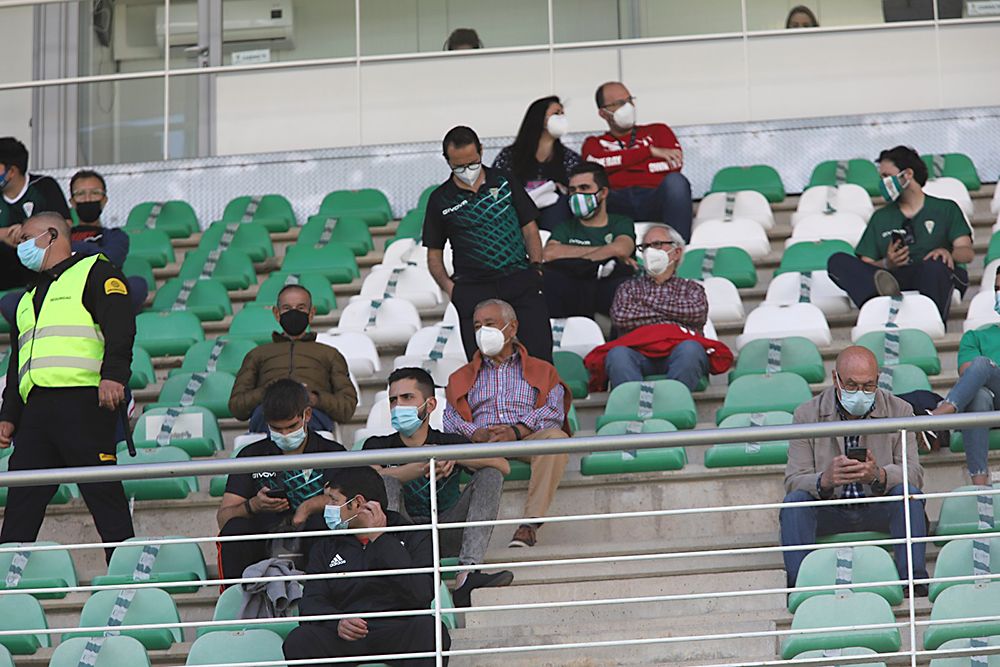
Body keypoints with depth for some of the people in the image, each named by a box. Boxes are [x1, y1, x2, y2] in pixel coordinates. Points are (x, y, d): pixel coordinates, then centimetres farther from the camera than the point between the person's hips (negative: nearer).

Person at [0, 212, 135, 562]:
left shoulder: (95, 273, 7)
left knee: (103, 492, -10)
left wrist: (113, 375, -23)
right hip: (36, 408, 7)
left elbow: (120, 327, -8)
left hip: (83, 401, -7)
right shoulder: (29, 298, 31)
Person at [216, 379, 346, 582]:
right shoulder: (251, 455, 13)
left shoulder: (332, 452, 10)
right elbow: (223, 517, 3)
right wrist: (253, 506, -17)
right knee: (235, 527, -27)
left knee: (320, 520, -31)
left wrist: (310, 506, -19)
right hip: (264, 549, 2)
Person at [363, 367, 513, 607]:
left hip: (445, 536, 1)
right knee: (386, 478, -20)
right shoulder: (379, 446, 7)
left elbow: (503, 466, -10)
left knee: (490, 475, -12)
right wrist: (424, 466, -29)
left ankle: (467, 574, -34)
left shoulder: (451, 442, 7)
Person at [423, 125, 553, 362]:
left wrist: (536, 268, 1)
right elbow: (434, 254, 13)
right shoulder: (440, 200, 8)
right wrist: (449, 286, -5)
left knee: (539, 354, -10)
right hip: (473, 289, -1)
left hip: (520, 280, 1)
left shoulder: (504, 183, 12)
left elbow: (529, 228, 16)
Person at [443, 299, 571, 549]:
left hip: (528, 439, -1)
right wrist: (477, 434, -13)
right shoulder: (462, 377, 29)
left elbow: (553, 411, 4)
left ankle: (531, 522, -41)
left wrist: (517, 430, -15)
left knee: (556, 437, -36)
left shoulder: (541, 370, 23)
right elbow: (451, 418, 11)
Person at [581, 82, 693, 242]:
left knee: (675, 180, -34)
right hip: (616, 202, 0)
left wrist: (620, 163, 7)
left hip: (653, 200, 0)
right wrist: (650, 151, 3)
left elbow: (675, 163, 9)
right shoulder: (594, 143, 29)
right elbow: (598, 163, 3)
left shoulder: (658, 131, 29)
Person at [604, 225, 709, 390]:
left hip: (676, 349, 0)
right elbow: (620, 317, 7)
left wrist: (649, 300, 11)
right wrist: (671, 312, 9)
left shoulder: (691, 288, 29)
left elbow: (697, 312, 4)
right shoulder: (629, 287, 31)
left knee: (689, 349, -38)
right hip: (639, 351, 0)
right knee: (617, 353, -36)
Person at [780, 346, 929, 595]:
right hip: (828, 513, 0)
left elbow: (914, 474, -12)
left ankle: (914, 581, -31)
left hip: (879, 509, 0)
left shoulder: (899, 411, -2)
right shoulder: (807, 414, -5)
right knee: (795, 500, -28)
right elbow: (793, 480, -13)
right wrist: (825, 480, -37)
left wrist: (879, 475, -36)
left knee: (907, 492, -28)